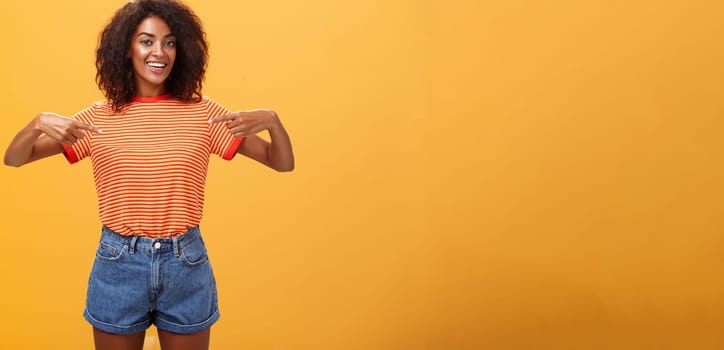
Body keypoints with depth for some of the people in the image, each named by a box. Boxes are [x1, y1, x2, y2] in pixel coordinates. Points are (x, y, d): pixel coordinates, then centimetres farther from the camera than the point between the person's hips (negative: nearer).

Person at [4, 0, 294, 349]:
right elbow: (13, 159, 2)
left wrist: (271, 120, -24)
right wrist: (39, 123, -19)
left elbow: (283, 163, -3)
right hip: (118, 264, 1)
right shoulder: (99, 116, -2)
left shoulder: (202, 112, -4)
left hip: (187, 264, 0)